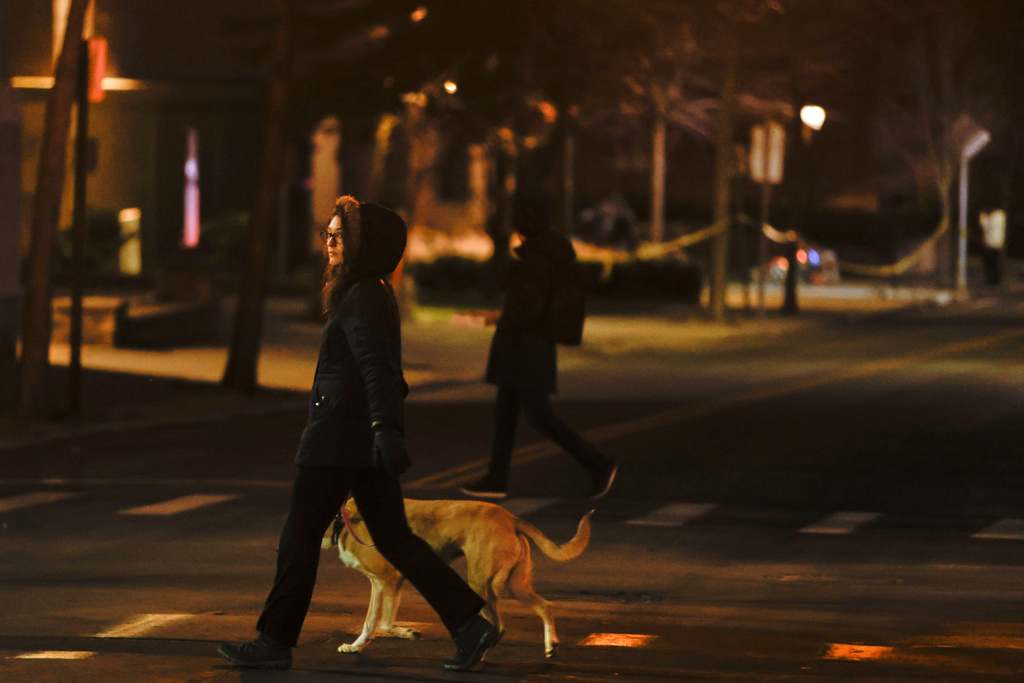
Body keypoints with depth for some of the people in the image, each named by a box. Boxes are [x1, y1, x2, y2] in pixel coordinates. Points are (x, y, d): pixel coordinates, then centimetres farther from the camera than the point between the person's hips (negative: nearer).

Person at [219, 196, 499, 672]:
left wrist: (385, 427, -35)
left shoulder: (361, 299, -15)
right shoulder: (376, 293, 15)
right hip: (365, 439, 10)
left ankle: (276, 641, 9)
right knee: (393, 538, 9)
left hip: (339, 440, -10)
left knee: (300, 537, 1)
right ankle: (469, 624, 2)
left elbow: (376, 366, -26)